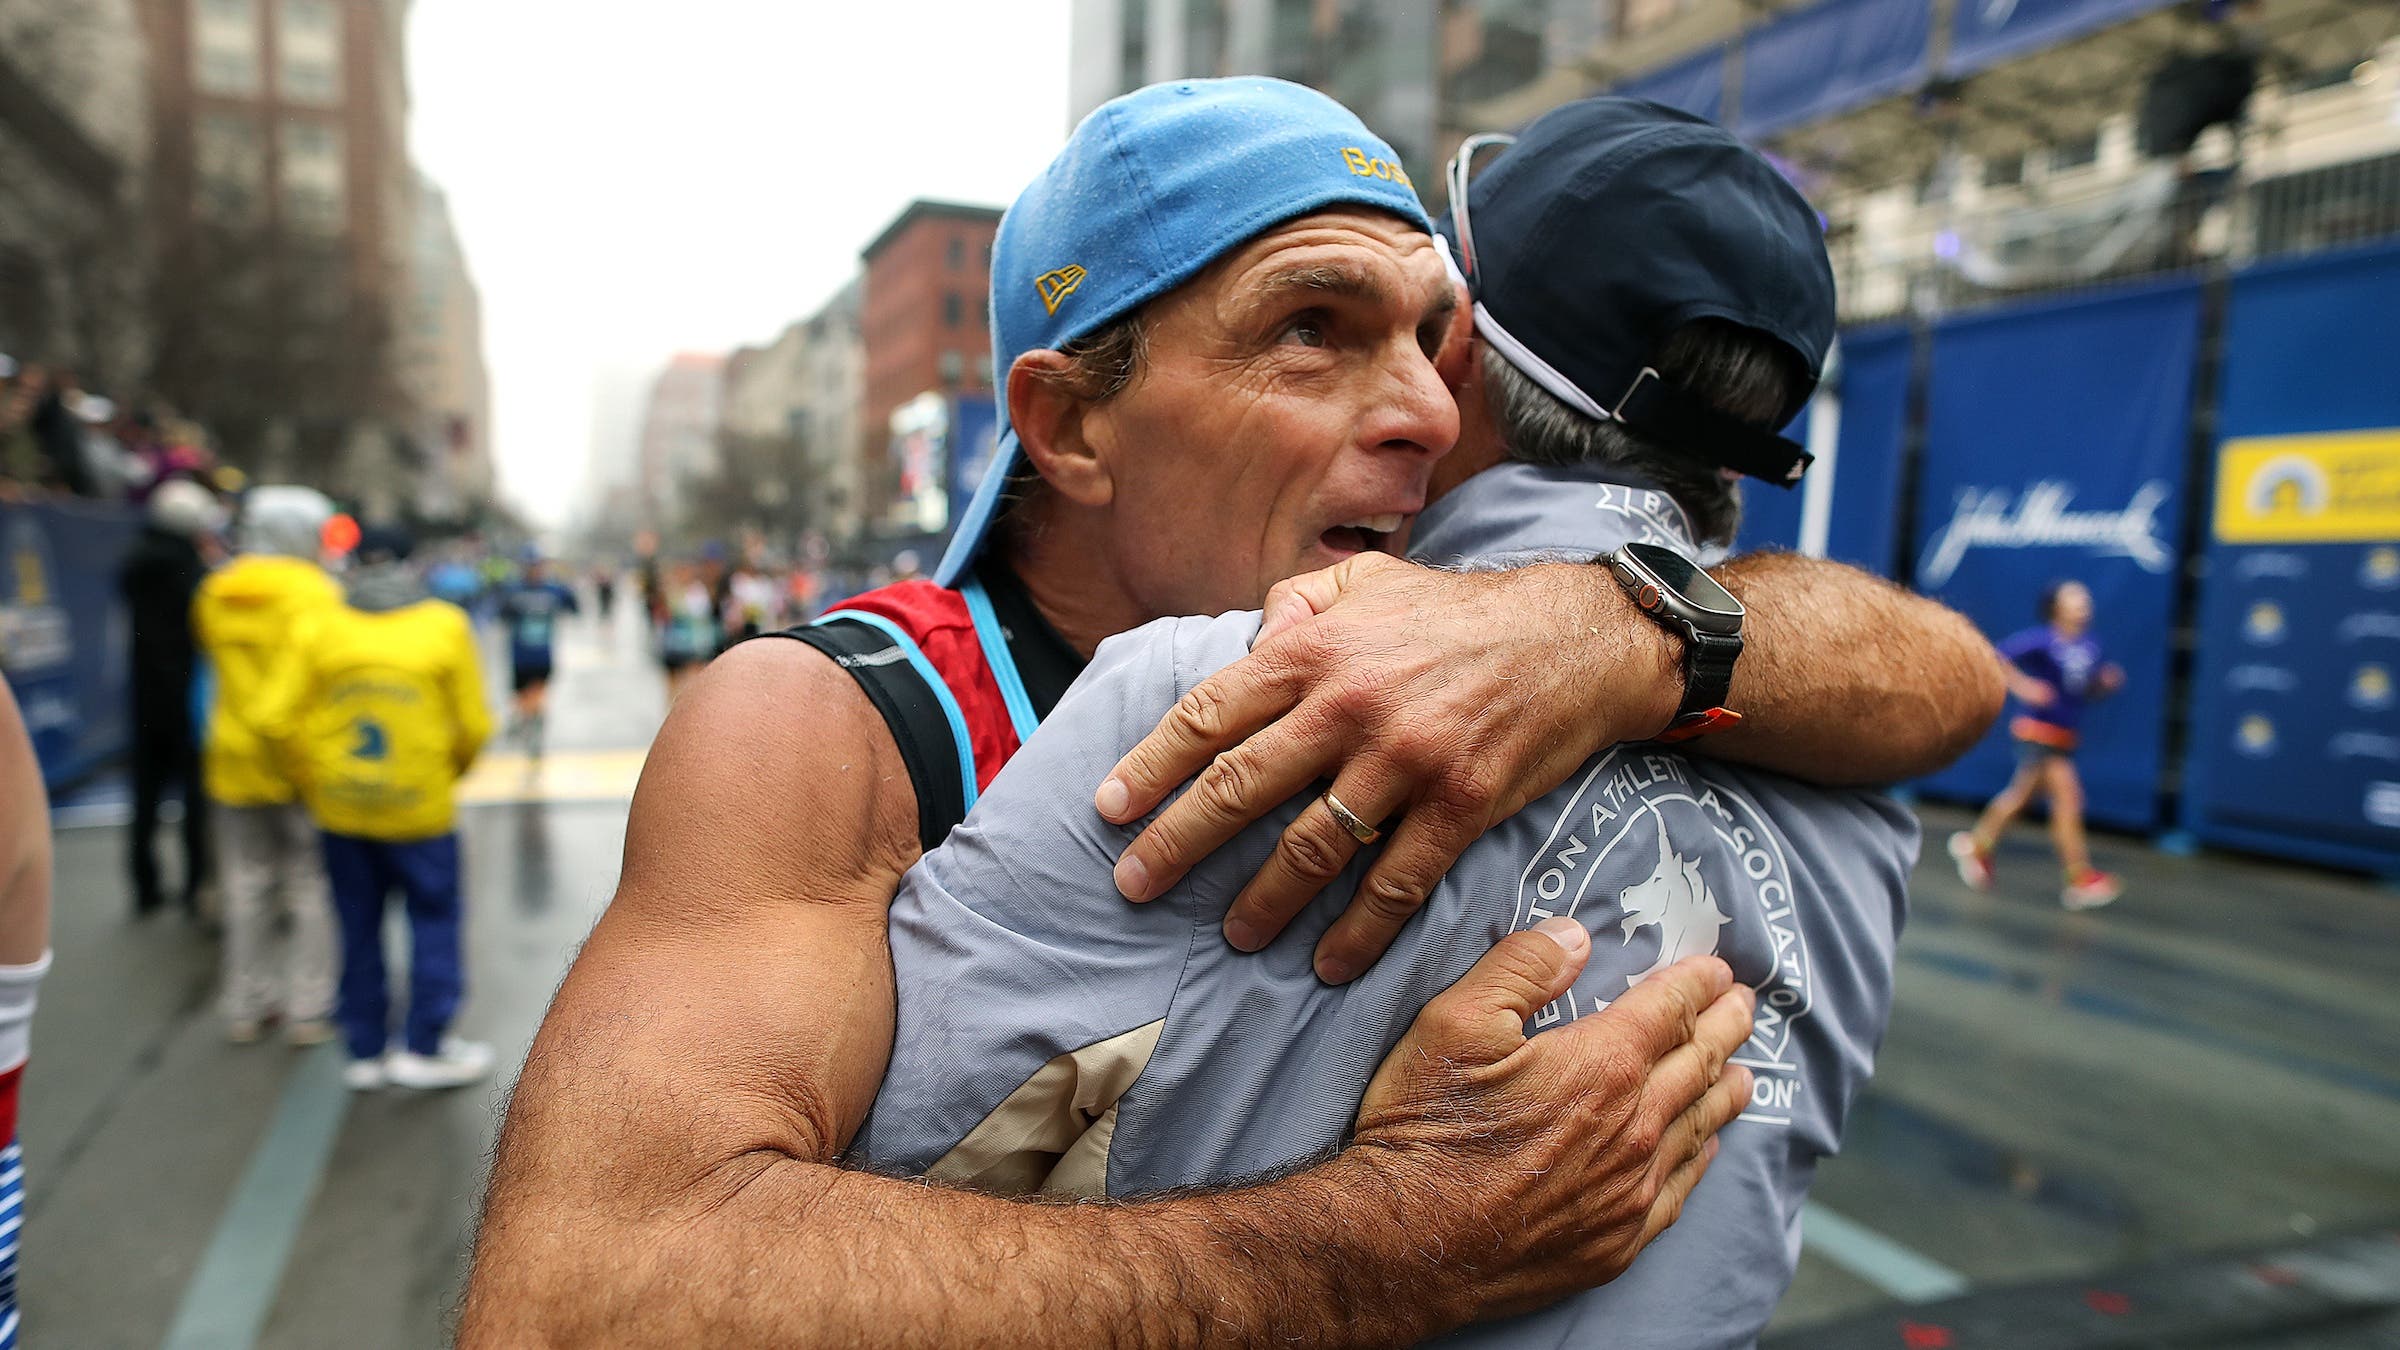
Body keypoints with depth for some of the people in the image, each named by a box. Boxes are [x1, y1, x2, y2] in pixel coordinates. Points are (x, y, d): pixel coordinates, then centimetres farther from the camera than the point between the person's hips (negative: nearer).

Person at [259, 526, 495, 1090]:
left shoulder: (317, 630, -3)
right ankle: (425, 1048, 11)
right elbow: (473, 726, -7)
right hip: (421, 808, -3)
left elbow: (279, 719, -6)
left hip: (341, 809, 3)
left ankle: (365, 1052, 23)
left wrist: (316, 780, 7)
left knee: (359, 927, 14)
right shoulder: (447, 626, -7)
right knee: (434, 918, 10)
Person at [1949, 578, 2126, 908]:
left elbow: (2090, 690, 16)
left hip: (2065, 735, 8)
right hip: (2038, 730, -8)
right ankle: (2080, 878, -8)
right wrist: (2021, 685, -28)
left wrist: (2107, 682, -4)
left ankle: (1975, 845, 36)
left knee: (2021, 794, 18)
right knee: (2068, 796, -13)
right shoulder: (2042, 639, -14)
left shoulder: (2090, 645, 7)